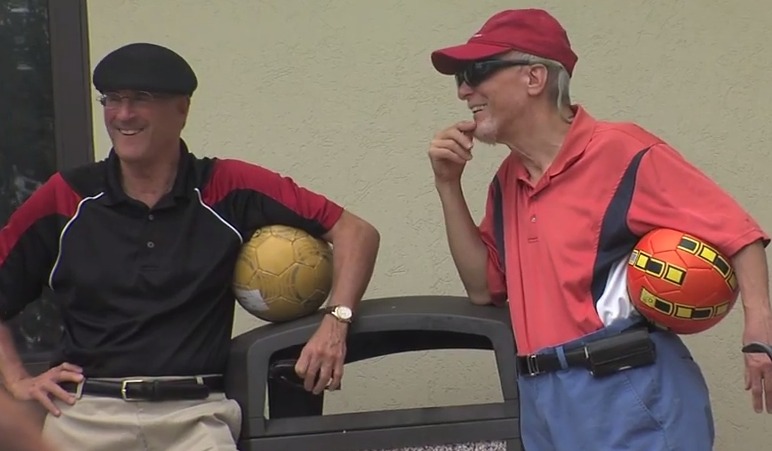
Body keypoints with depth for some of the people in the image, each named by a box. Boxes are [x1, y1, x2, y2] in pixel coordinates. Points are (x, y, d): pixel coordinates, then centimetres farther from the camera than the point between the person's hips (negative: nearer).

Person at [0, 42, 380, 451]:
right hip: (85, 412, 1)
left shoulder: (230, 190, 3)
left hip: (195, 415, -1)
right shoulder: (65, 199, 7)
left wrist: (336, 320, -9)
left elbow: (355, 231, 4)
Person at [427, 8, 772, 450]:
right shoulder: (509, 178, 14)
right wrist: (449, 184, 9)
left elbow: (734, 229, -14)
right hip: (544, 400, 7)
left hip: (628, 396, -7)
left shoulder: (621, 151, -9)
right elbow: (484, 286, 18)